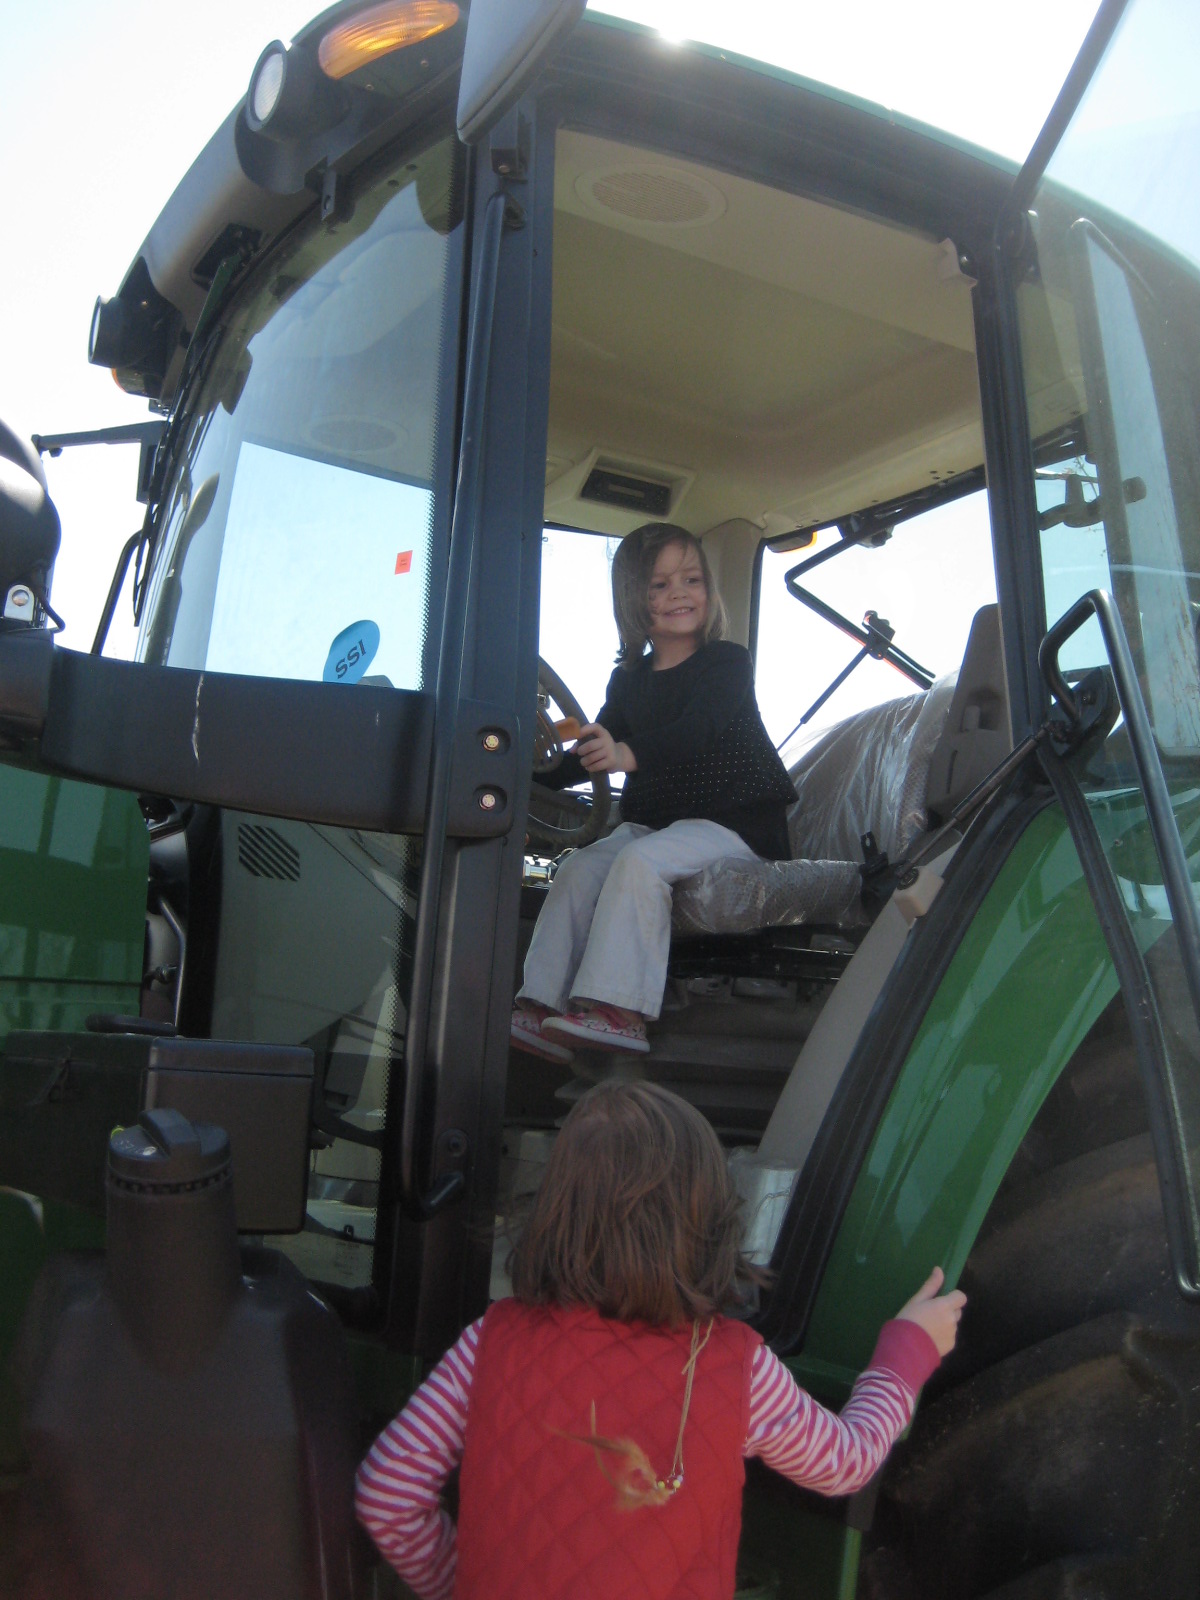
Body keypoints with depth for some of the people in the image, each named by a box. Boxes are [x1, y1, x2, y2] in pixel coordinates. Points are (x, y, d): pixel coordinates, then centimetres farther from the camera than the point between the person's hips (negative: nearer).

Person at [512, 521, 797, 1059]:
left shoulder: (728, 662, -5)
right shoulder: (629, 678, 13)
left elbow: (697, 729, -25)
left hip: (732, 818, -6)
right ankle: (541, 1010, -17)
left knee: (640, 861, -30)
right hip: (652, 819, 6)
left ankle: (619, 1009, -32)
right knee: (579, 868, -15)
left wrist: (628, 753, -43)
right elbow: (593, 751, 17)